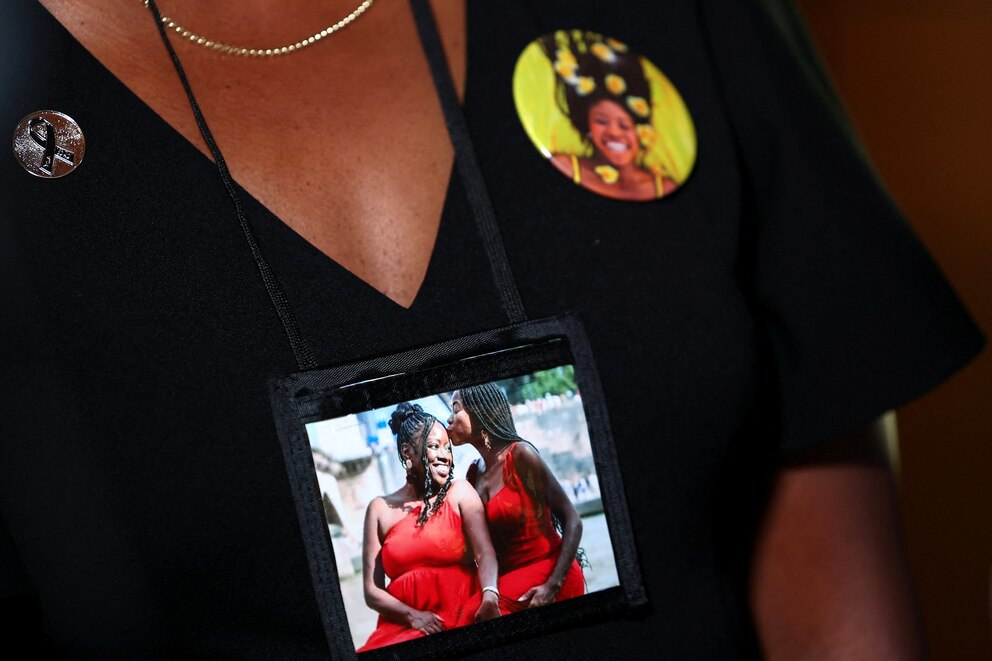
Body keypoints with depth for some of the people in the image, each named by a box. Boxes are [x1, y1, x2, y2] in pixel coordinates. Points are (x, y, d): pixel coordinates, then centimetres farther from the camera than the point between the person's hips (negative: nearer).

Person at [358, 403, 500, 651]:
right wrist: (412, 615, -11)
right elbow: (372, 591, 7)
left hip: (462, 616, 0)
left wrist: (490, 597, -26)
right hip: (403, 625, 0)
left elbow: (485, 553, -6)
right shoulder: (380, 509, 10)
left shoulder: (459, 493, 8)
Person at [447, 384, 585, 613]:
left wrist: (553, 586, -18)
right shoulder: (474, 473, 8)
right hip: (507, 577, 6)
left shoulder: (519, 454, -10)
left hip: (548, 574, -6)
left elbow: (572, 521, -12)